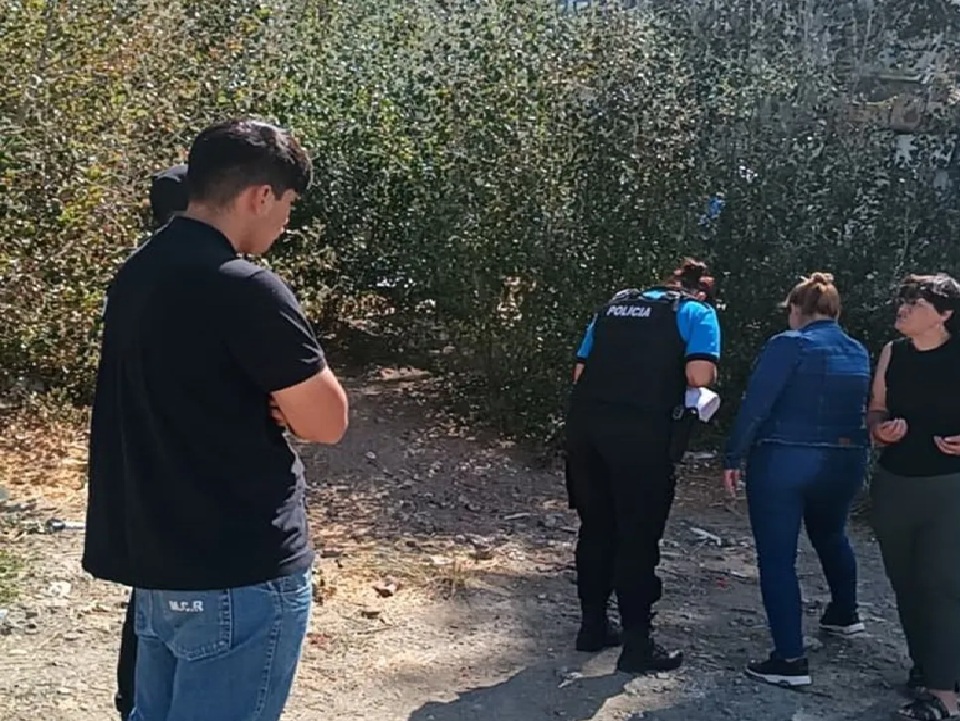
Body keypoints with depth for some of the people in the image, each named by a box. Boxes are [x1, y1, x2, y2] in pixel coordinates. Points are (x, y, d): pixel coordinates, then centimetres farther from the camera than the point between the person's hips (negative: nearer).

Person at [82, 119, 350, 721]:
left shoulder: (136, 276, 8)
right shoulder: (245, 290, -20)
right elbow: (326, 422, -14)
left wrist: (266, 397, -1)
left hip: (156, 558, 9)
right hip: (241, 572, -9)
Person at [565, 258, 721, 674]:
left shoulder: (616, 304, 23)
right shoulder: (697, 312, 8)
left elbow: (580, 371, 20)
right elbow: (699, 376, -8)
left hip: (584, 421, 5)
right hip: (640, 431, -5)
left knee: (596, 527, 18)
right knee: (638, 535, 5)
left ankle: (593, 625, 29)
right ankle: (637, 645, 11)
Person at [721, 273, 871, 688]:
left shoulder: (789, 345, -11)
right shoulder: (859, 354, 9)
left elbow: (755, 405, -15)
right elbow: (862, 410, 14)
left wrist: (733, 458, -10)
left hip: (782, 462, -6)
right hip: (844, 462, 7)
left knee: (777, 558, -1)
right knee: (830, 536, 31)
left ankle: (791, 661, -4)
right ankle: (845, 614, 49)